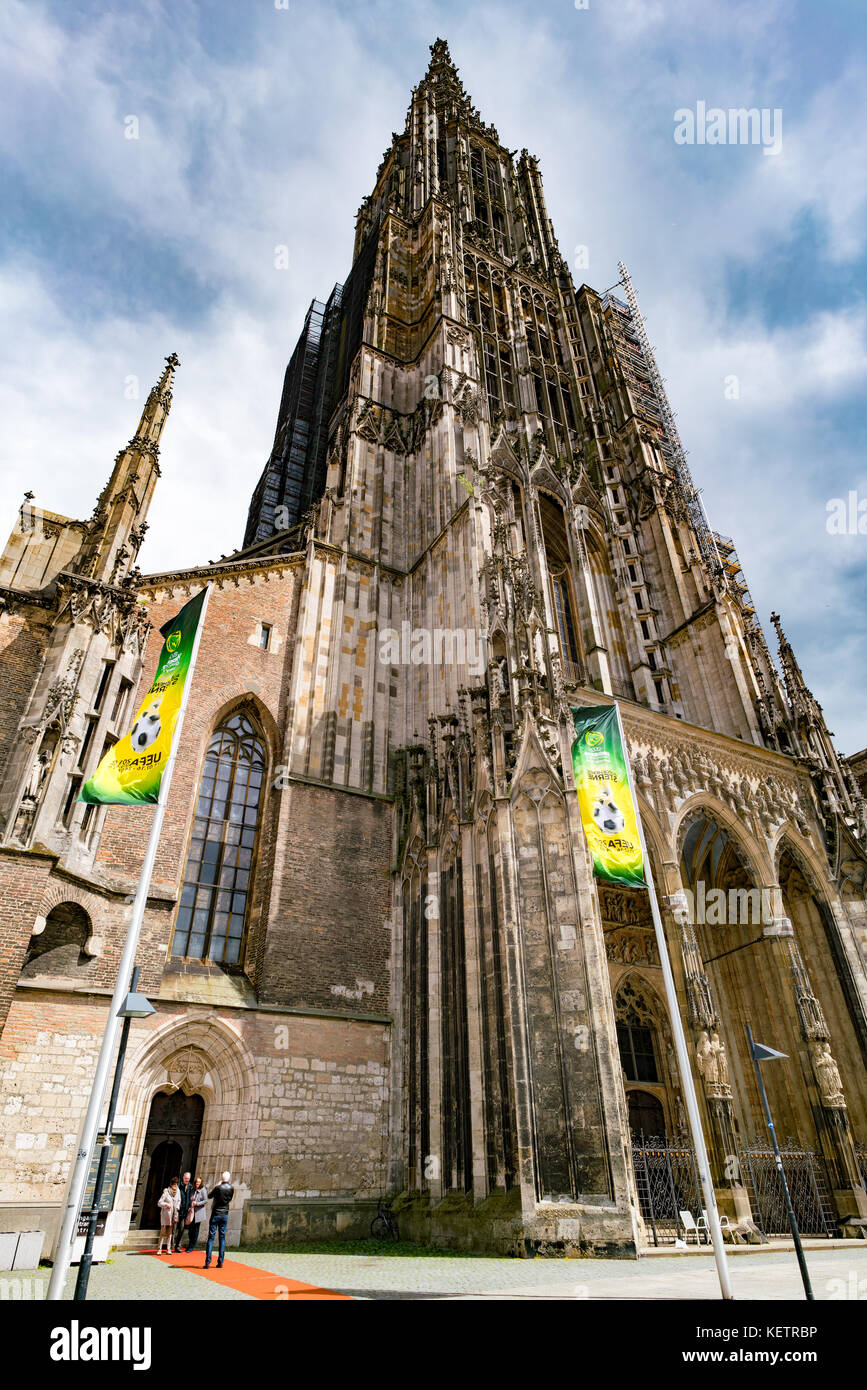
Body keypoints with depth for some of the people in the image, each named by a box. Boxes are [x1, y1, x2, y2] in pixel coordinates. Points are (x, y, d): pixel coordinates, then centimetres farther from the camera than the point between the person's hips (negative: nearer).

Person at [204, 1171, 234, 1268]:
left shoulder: (218, 1187, -13)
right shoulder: (231, 1188, -3)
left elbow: (210, 1196, 2)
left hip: (215, 1214, -3)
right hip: (225, 1215, 3)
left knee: (211, 1237, 1)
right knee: (222, 1238, 9)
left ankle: (207, 1262, -4)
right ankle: (220, 1262, 8)